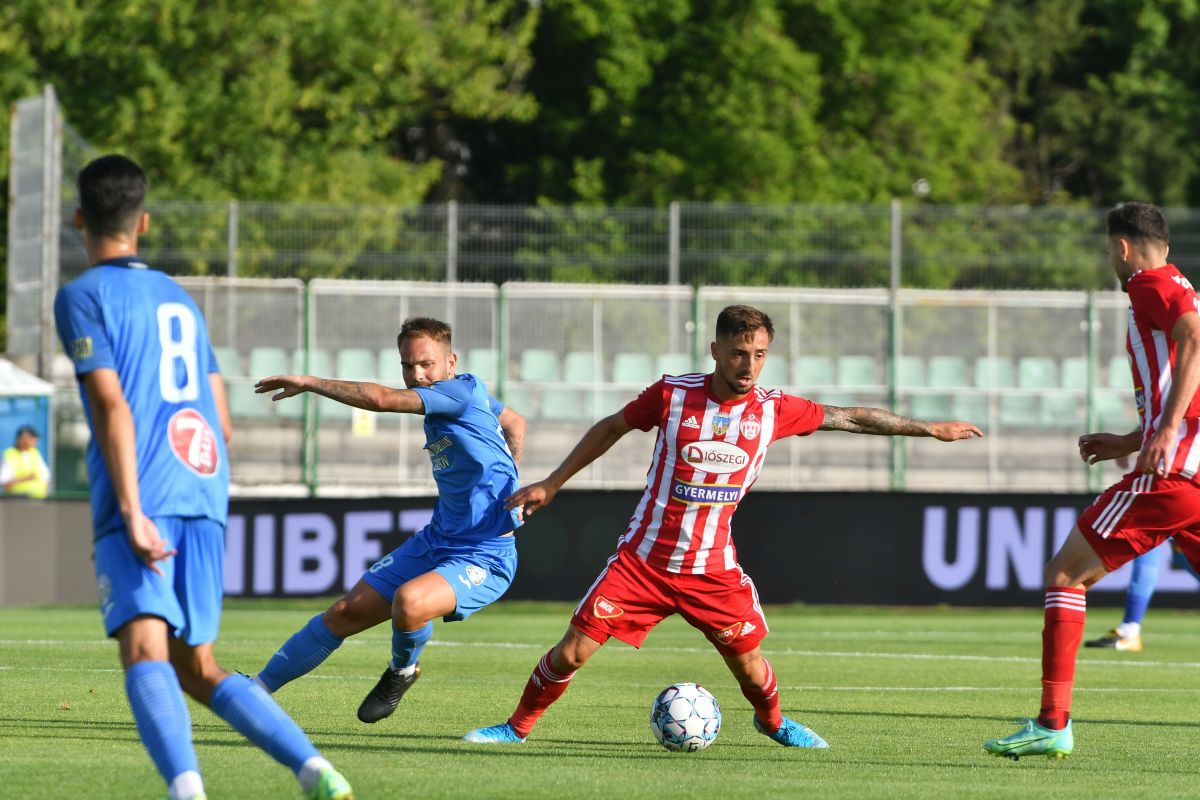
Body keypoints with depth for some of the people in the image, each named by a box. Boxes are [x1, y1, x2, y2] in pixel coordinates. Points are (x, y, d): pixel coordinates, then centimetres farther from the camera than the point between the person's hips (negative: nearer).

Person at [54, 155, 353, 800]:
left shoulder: (82, 296, 2)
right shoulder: (179, 298, 23)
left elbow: (111, 405, -10)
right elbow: (221, 424, 22)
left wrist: (131, 510, -16)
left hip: (140, 502, -7)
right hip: (204, 494, 7)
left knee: (145, 650, -20)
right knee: (196, 668, 13)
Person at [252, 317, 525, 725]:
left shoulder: (462, 391, -19)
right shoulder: (472, 397, 8)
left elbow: (380, 399, -28)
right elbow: (515, 422, 29)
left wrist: (310, 382, -16)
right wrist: (507, 486, 24)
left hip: (484, 558, -9)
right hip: (436, 540, 9)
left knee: (409, 601, -37)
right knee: (346, 613, 6)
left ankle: (402, 671, -4)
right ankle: (258, 687, 18)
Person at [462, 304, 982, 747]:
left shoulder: (773, 410, -4)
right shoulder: (673, 394, -8)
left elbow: (850, 418, 7)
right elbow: (612, 426, 7)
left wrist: (931, 429, 12)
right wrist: (551, 484, 10)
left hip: (712, 568, 2)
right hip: (642, 561, -2)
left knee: (748, 663, 0)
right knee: (572, 652, -8)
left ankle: (772, 722, 33)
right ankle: (518, 727, 12)